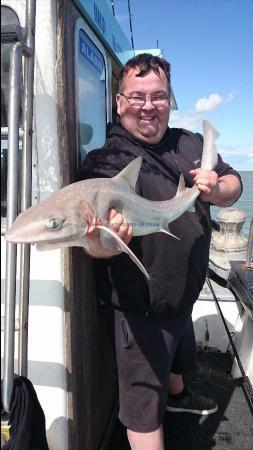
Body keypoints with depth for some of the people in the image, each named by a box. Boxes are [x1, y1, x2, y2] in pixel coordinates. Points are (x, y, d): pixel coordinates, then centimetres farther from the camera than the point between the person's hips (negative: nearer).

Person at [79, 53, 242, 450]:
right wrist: (102, 243, -57)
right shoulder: (107, 161, -23)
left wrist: (215, 189, -18)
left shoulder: (190, 143, -1)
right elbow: (96, 242, -33)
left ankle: (177, 395, 68)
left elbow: (234, 186, 4)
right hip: (143, 308, -7)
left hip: (185, 294, 8)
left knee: (179, 358, 37)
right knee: (145, 406, 11)